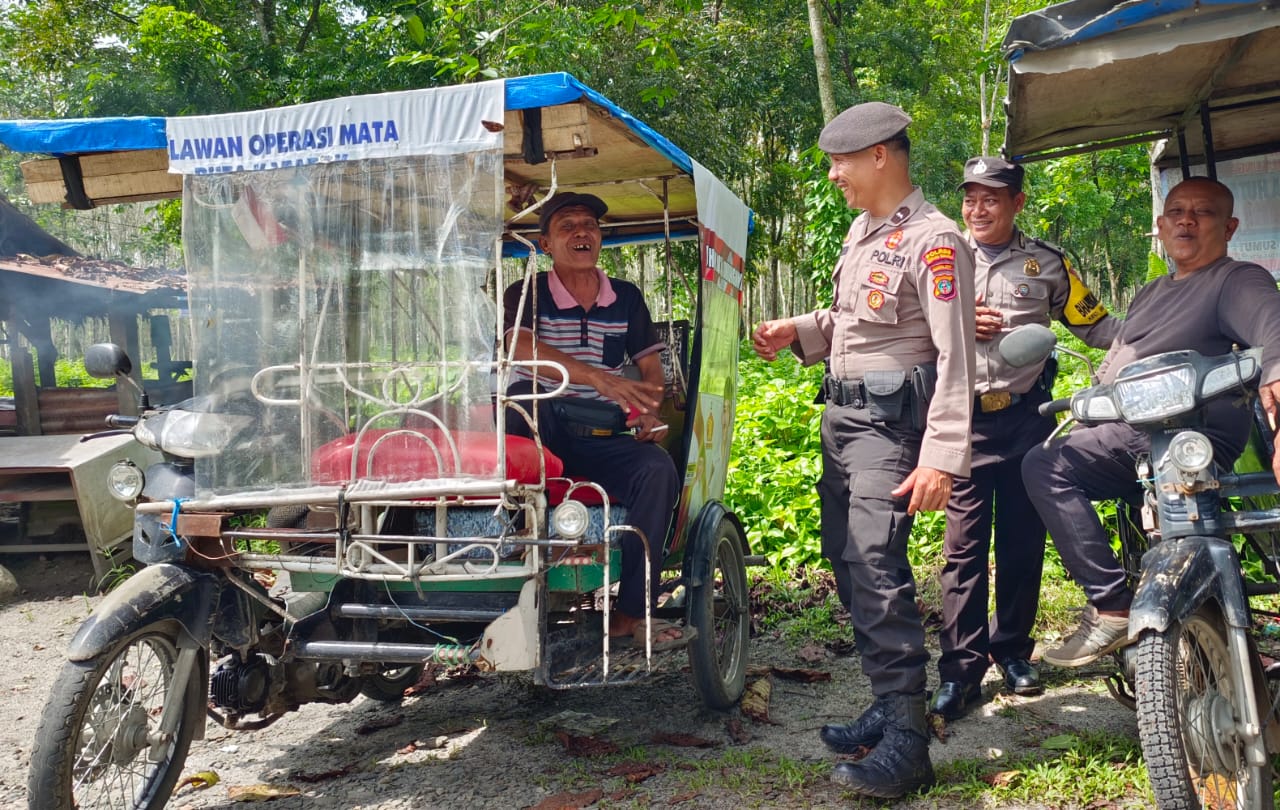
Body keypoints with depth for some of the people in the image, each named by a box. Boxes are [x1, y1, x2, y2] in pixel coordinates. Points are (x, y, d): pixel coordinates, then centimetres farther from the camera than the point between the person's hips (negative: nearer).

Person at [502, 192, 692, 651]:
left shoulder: (627, 299, 14)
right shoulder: (526, 295, 2)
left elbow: (650, 367, 13)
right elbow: (522, 348, -19)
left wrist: (649, 412, -11)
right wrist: (600, 379, -33)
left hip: (604, 438, 2)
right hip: (540, 430, -2)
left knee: (658, 470, -27)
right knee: (525, 393, -35)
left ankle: (630, 614, -21)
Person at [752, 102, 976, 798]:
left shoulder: (933, 241, -13)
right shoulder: (862, 228, 15)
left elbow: (955, 356, -18)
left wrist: (941, 457, -24)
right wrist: (797, 333, 11)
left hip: (890, 419, -9)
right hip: (841, 410, 10)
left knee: (875, 564, -16)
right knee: (845, 559, 11)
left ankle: (906, 739, -10)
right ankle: (889, 706, 23)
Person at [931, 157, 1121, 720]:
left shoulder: (1046, 263, 8)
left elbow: (1095, 325, 11)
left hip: (1027, 417, 1)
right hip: (965, 419, -1)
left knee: (1023, 541, 8)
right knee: (964, 545, -4)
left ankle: (1012, 649, 25)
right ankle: (961, 669, 0)